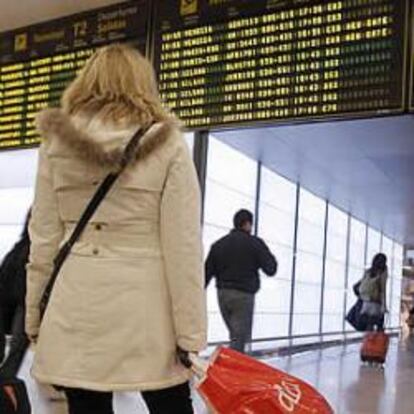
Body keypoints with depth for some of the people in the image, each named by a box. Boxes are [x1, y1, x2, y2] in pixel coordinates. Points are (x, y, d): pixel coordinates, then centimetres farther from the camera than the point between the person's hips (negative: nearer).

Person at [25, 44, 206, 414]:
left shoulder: (55, 144, 4)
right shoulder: (168, 145, -3)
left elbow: (44, 239, 4)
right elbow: (183, 247, -7)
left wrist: (34, 318, 13)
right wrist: (191, 334, -2)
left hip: (74, 312, 2)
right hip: (145, 313, -2)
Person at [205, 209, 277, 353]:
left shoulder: (218, 244, 12)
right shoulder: (254, 243, -3)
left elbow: (207, 273, 7)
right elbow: (270, 269, -6)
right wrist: (270, 257, 14)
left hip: (223, 294, 6)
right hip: (243, 295, -5)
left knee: (235, 336, 18)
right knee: (239, 339, -4)